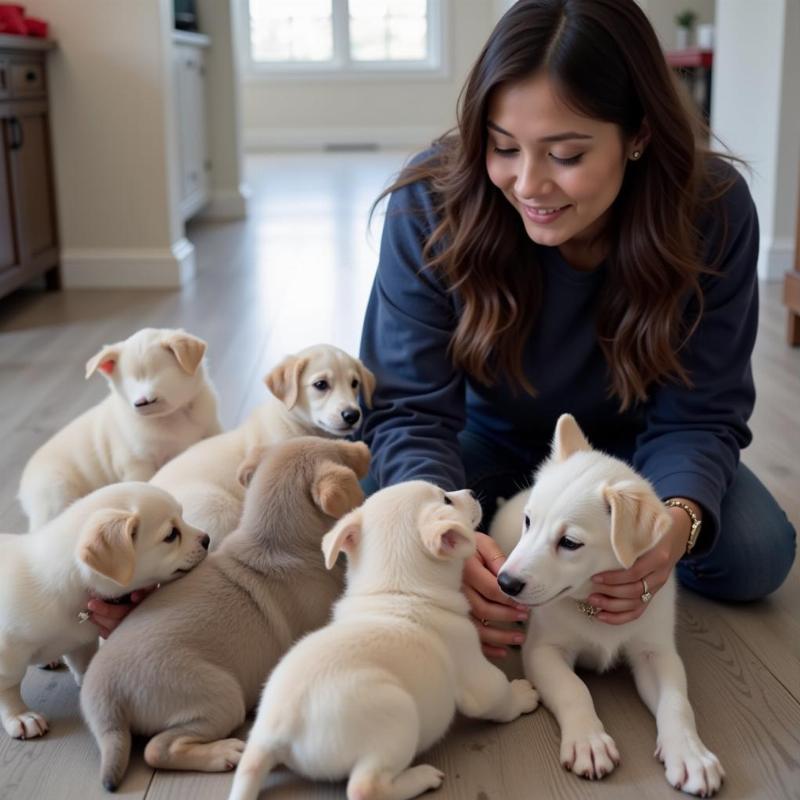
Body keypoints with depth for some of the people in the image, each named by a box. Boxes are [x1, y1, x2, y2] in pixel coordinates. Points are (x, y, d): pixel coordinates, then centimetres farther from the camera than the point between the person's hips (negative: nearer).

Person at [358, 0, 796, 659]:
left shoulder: (714, 209, -27)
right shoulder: (432, 203, -30)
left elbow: (698, 414, -22)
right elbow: (410, 408, -28)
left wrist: (678, 519, -45)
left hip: (627, 443, 1)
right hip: (488, 439, 0)